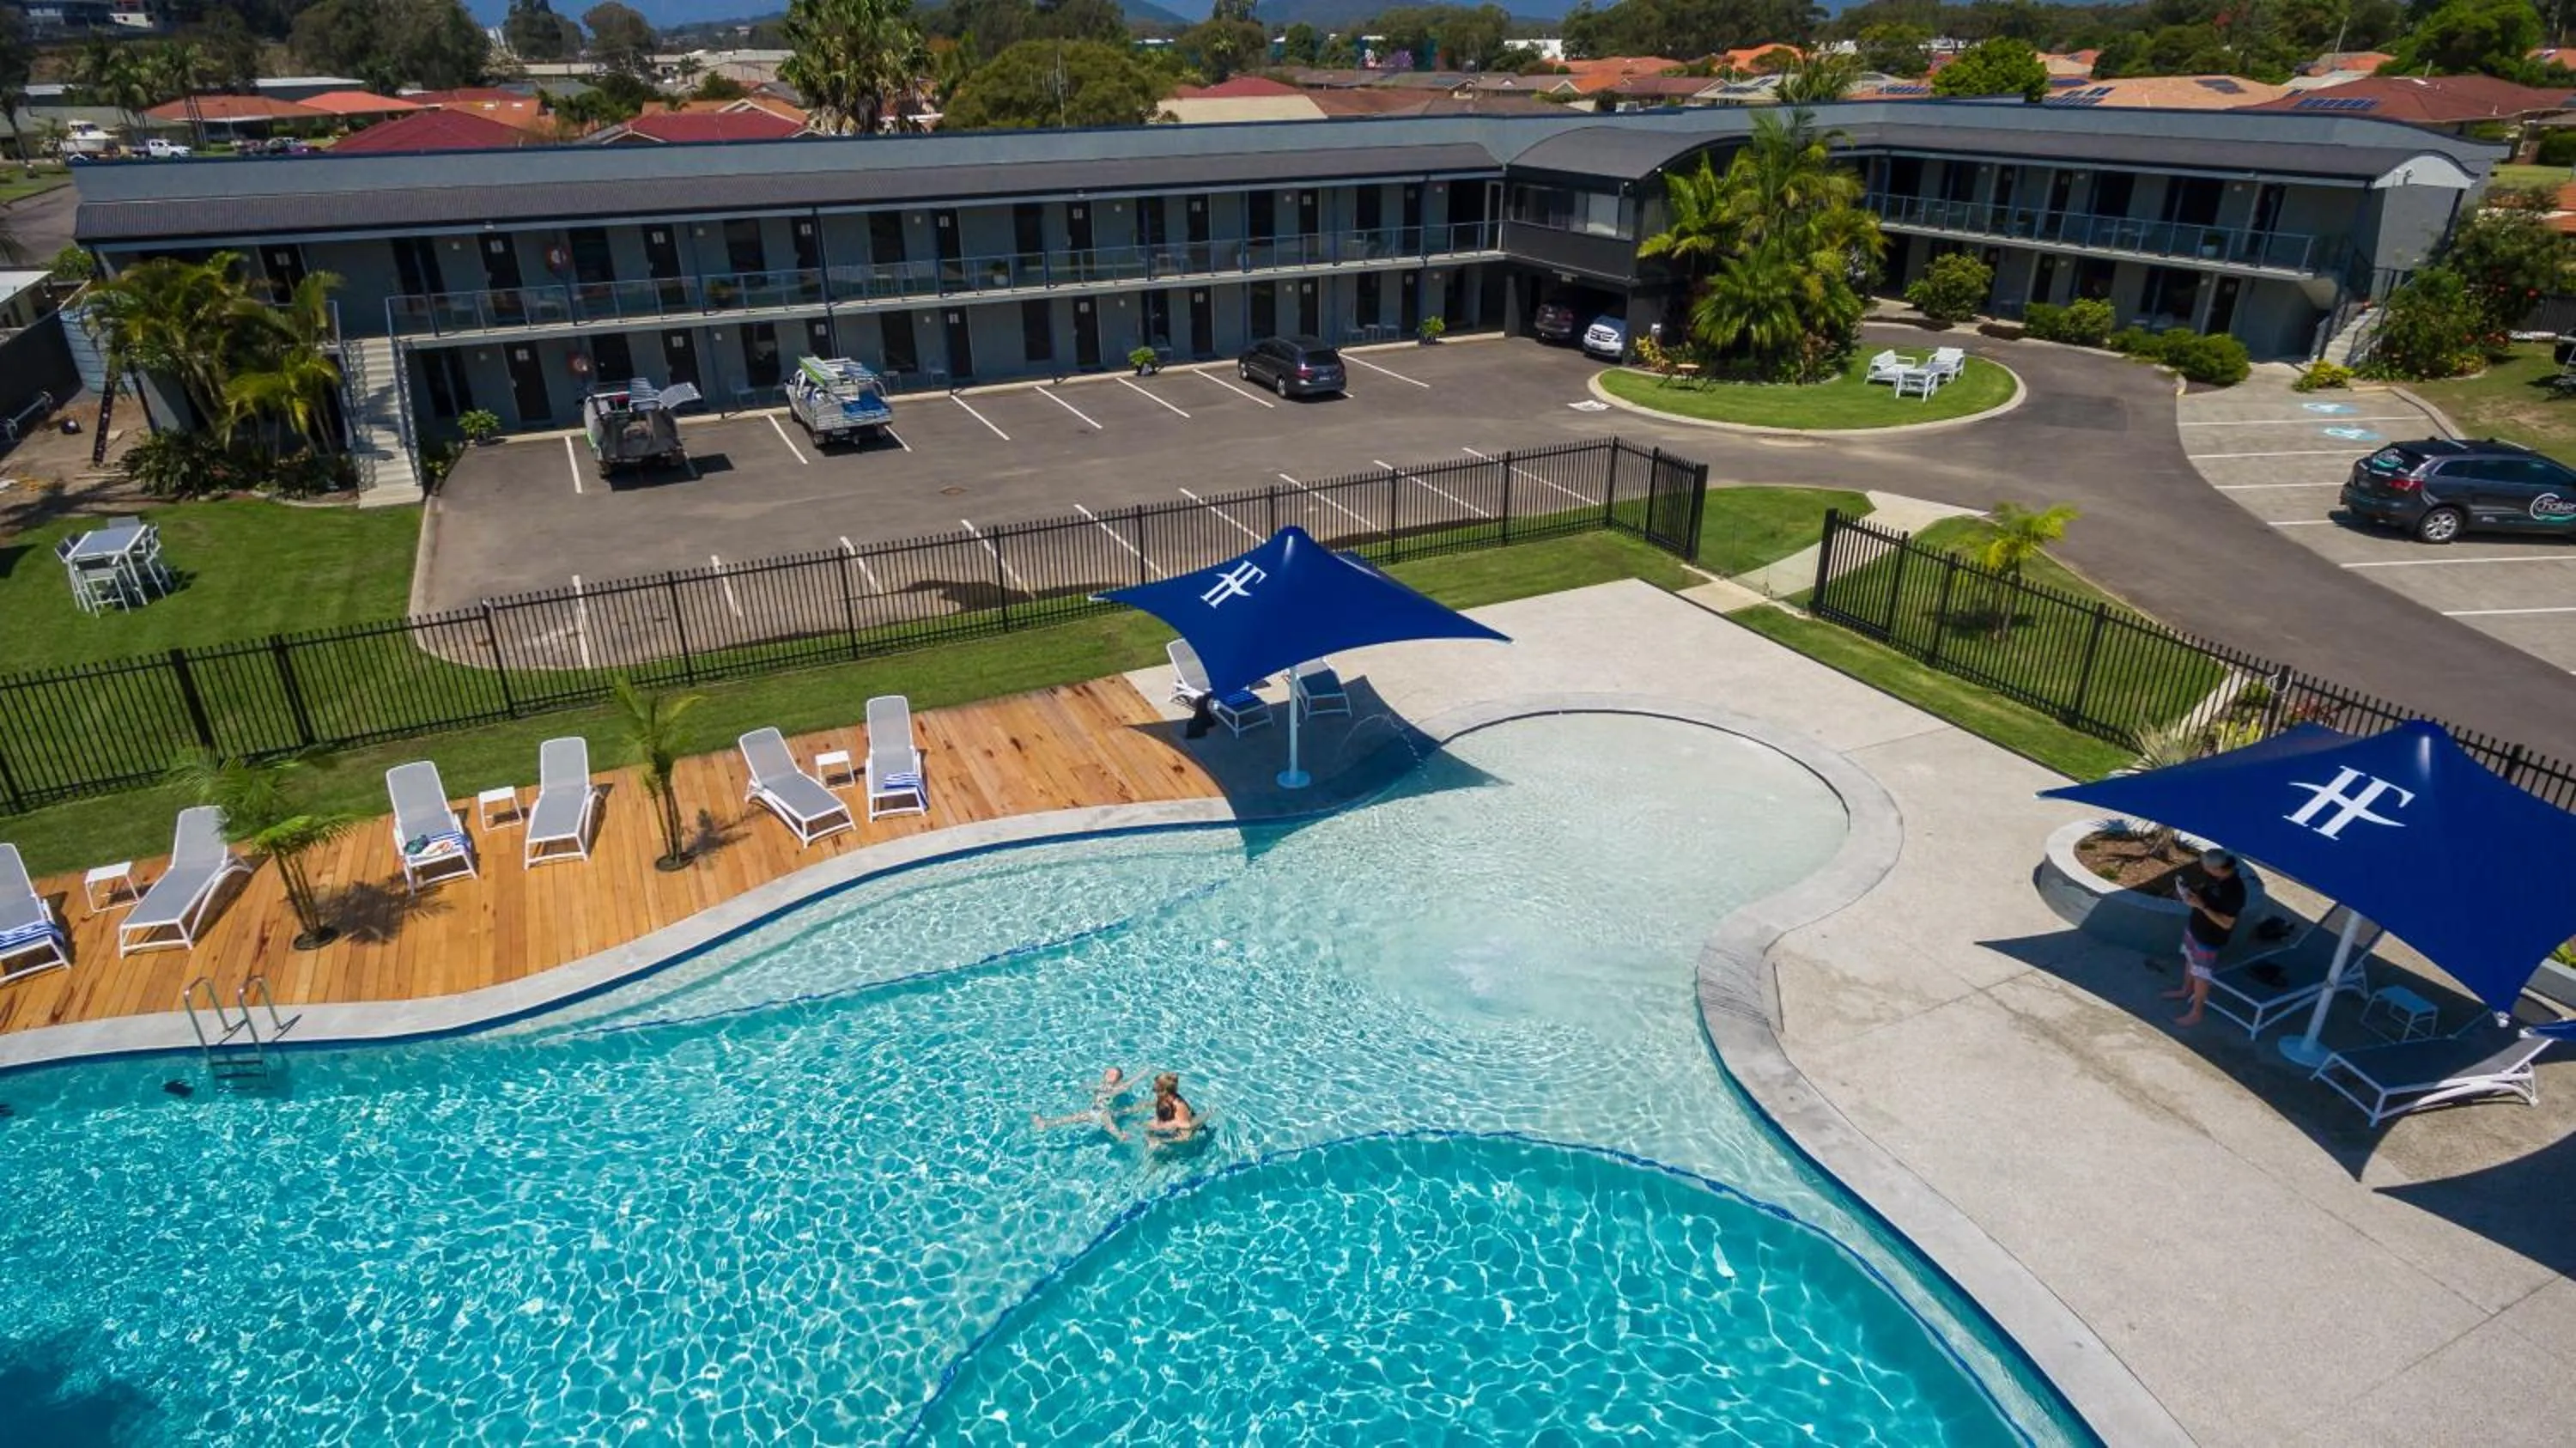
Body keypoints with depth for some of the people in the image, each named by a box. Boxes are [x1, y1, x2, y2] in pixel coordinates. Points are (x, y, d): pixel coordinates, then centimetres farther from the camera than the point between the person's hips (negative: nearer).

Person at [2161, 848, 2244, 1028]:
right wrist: (2191, 890, -9)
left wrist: (2202, 906, -35)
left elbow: (2226, 923, -30)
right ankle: (2186, 991, 54)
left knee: (2201, 975, 10)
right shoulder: (2217, 876, -11)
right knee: (2190, 960, 29)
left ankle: (2195, 1014, 28)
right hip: (2194, 927, 8)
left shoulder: (2234, 890, -36)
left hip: (2209, 938, -8)